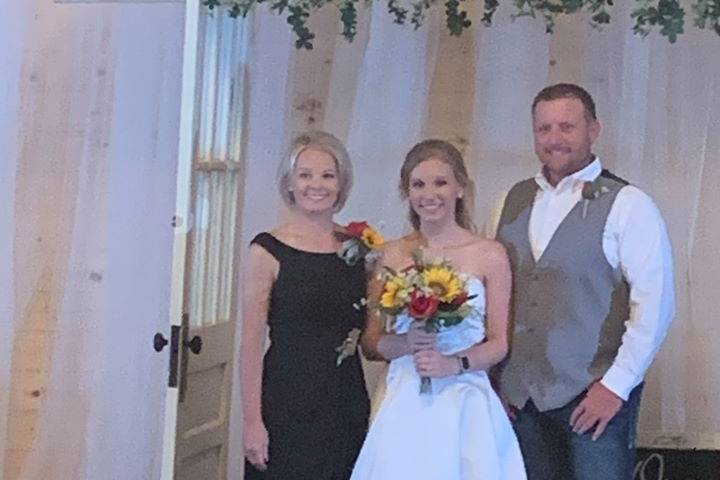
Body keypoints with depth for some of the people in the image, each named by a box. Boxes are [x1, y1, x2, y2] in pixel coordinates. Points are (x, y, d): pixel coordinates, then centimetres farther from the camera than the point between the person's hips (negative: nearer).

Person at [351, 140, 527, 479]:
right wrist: (405, 343, -13)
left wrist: (455, 363, -14)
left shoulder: (490, 255, 1)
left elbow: (499, 343, 2)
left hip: (465, 406, -1)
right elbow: (370, 343, 6)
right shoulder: (391, 255, 6)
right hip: (403, 406, 1)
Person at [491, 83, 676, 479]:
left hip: (596, 396, -4)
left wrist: (616, 386, -13)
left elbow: (654, 302, -10)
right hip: (522, 395, 5)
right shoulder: (517, 199, 10)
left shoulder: (627, 205, -6)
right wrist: (497, 376, 7)